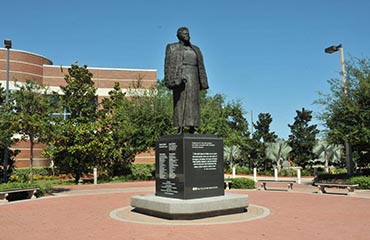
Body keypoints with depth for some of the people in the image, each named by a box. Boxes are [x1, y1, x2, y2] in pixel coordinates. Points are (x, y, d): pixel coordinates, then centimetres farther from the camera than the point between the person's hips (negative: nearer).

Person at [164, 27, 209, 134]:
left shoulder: (195, 49, 20)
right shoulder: (172, 48, 8)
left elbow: (200, 67, 16)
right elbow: (169, 65, -2)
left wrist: (202, 82, 7)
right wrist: (172, 81, -15)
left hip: (193, 78, 4)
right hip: (180, 78, -4)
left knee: (193, 103, -1)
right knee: (180, 102, -8)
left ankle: (192, 128, 0)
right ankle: (180, 128, -9)